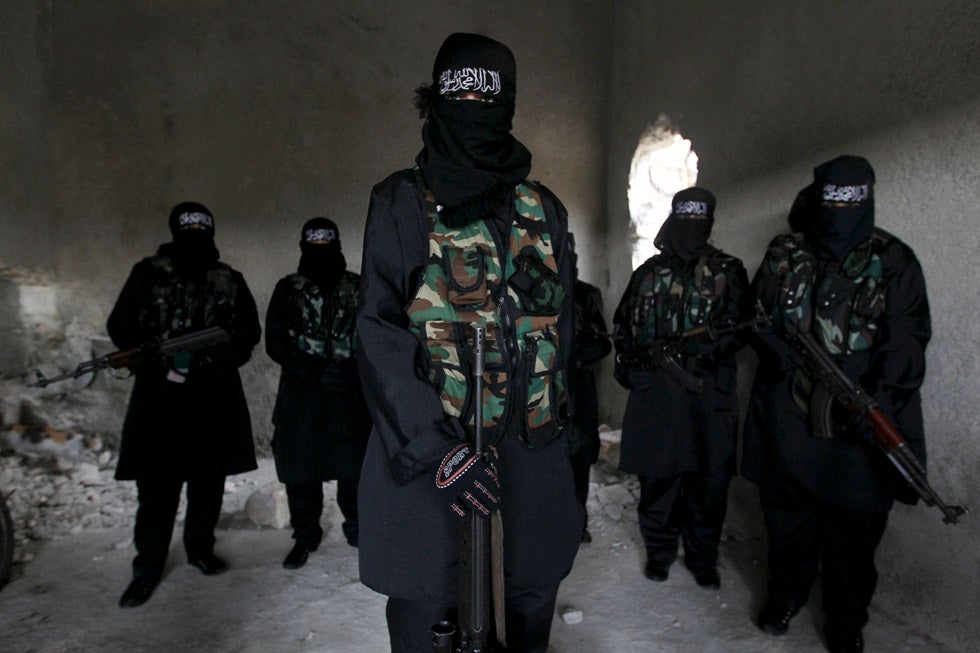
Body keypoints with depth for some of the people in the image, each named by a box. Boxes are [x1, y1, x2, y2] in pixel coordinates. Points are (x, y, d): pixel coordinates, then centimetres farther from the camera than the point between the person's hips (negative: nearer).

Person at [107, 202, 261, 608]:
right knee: (156, 487, 0)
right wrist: (158, 363, -10)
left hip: (214, 400, 2)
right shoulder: (148, 274, 4)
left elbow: (249, 332, 11)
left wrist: (218, 357, -7)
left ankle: (200, 549, 31)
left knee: (208, 483, 12)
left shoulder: (230, 282, 7)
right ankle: (147, 569, 16)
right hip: (159, 397, -2)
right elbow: (120, 327, 5)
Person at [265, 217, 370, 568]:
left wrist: (356, 369, -13)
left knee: (354, 464, 5)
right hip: (301, 395, 1)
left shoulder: (358, 288, 5)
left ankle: (357, 526, 27)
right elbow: (275, 341, 1)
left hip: (351, 394, 0)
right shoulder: (288, 289, 7)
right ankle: (305, 536, 23)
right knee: (301, 466, 5)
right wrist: (314, 370, -13)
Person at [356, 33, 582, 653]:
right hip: (428, 436, -3)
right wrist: (435, 448, -19)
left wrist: (556, 408, 14)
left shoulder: (543, 209, 9)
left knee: (537, 579, 15)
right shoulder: (402, 202, -3)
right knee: (421, 594, 5)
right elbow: (381, 335, -11)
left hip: (531, 435, 4)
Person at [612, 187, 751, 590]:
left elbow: (741, 328, -1)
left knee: (709, 482, 6)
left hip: (709, 394, -1)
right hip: (654, 394, 1)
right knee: (657, 481, 8)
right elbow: (623, 324, 19)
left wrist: (708, 348, -18)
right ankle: (659, 553, 28)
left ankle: (702, 559, 26)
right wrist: (626, 363, 6)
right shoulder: (648, 273, 12)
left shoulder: (728, 273, 7)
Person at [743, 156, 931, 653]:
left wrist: (879, 402, -22)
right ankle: (786, 597, 40)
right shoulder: (783, 258, 3)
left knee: (855, 528, 11)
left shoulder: (894, 262, -1)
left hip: (859, 426, -1)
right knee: (787, 517, 17)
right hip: (788, 420, 2)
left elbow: (908, 341, -7)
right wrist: (780, 352, -12)